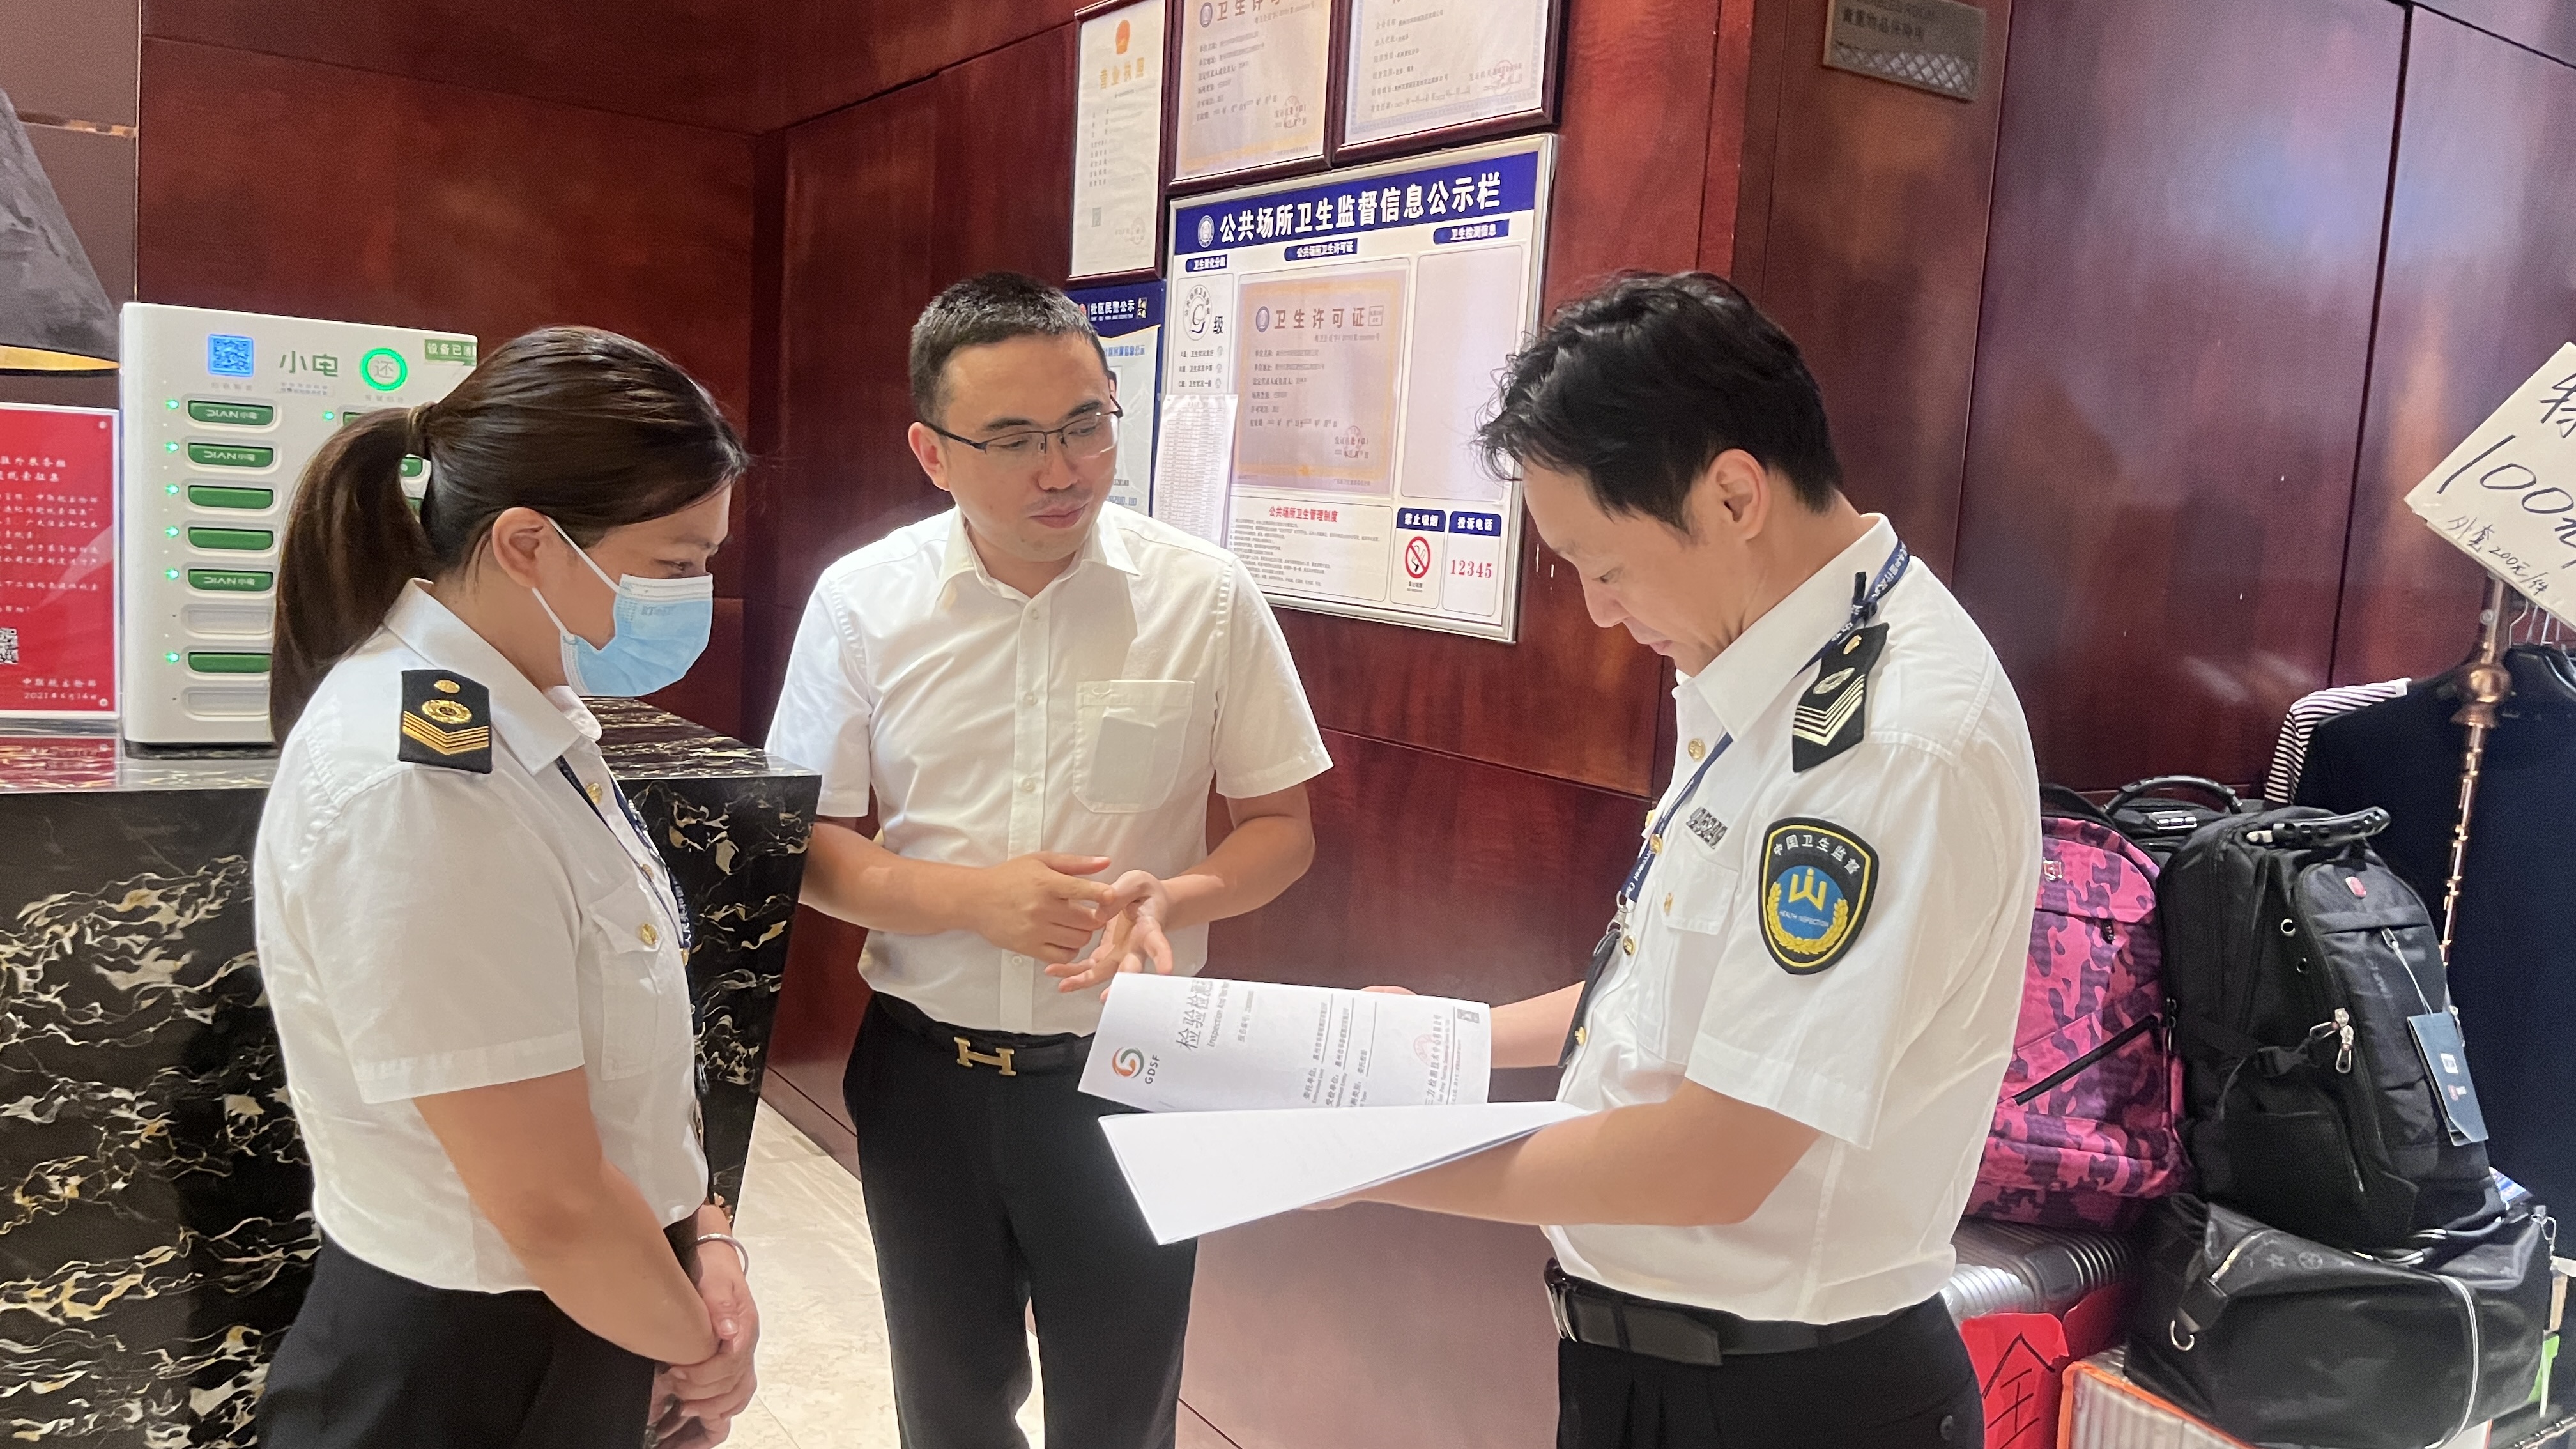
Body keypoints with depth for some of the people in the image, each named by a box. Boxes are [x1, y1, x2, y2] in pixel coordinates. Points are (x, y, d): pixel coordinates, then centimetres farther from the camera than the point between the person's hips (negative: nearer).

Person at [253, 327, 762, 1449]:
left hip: (585, 1319, 8)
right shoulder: (420, 787, -29)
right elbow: (552, 1206, -26)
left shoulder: (522, 719, 0)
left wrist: (702, 1234, -1)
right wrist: (703, 1350, -10)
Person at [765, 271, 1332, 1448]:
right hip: (923, 1070, 1)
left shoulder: (1208, 596, -9)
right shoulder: (863, 602, -7)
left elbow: (1281, 827, -2)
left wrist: (1170, 897, -22)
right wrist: (973, 897, -19)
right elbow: (806, 840, -2)